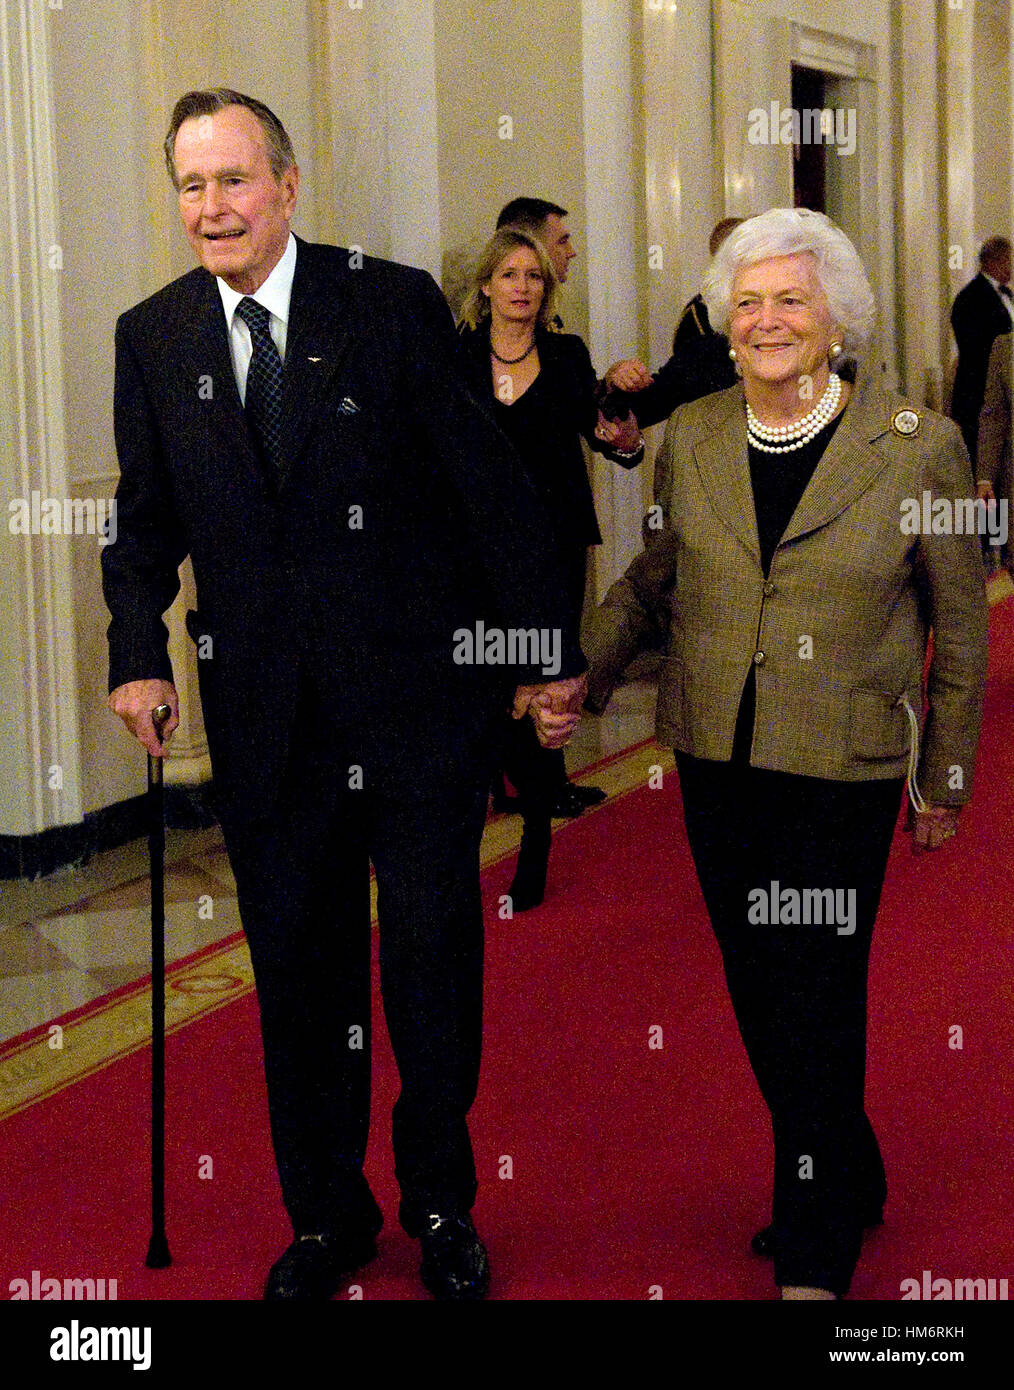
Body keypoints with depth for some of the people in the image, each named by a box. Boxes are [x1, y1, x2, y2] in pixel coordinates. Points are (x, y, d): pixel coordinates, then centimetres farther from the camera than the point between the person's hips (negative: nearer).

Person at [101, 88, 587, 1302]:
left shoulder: (394, 303, -5)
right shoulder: (151, 337, 5)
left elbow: (489, 483, -4)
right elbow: (145, 520, 11)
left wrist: (544, 654, -5)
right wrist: (138, 659, -4)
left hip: (419, 693, -2)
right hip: (266, 711, 3)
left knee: (433, 950, 7)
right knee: (296, 967, 12)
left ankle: (439, 1201, 28)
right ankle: (325, 1215, 29)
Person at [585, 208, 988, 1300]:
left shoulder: (919, 445, -7)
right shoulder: (690, 437, 3)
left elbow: (961, 624, 0)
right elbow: (650, 577, 16)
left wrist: (946, 780, 2)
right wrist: (583, 670, 2)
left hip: (842, 765, -4)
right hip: (715, 757, 4)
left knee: (817, 1005, -1)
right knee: (756, 993, 13)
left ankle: (816, 1257, 17)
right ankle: (849, 1181, 36)